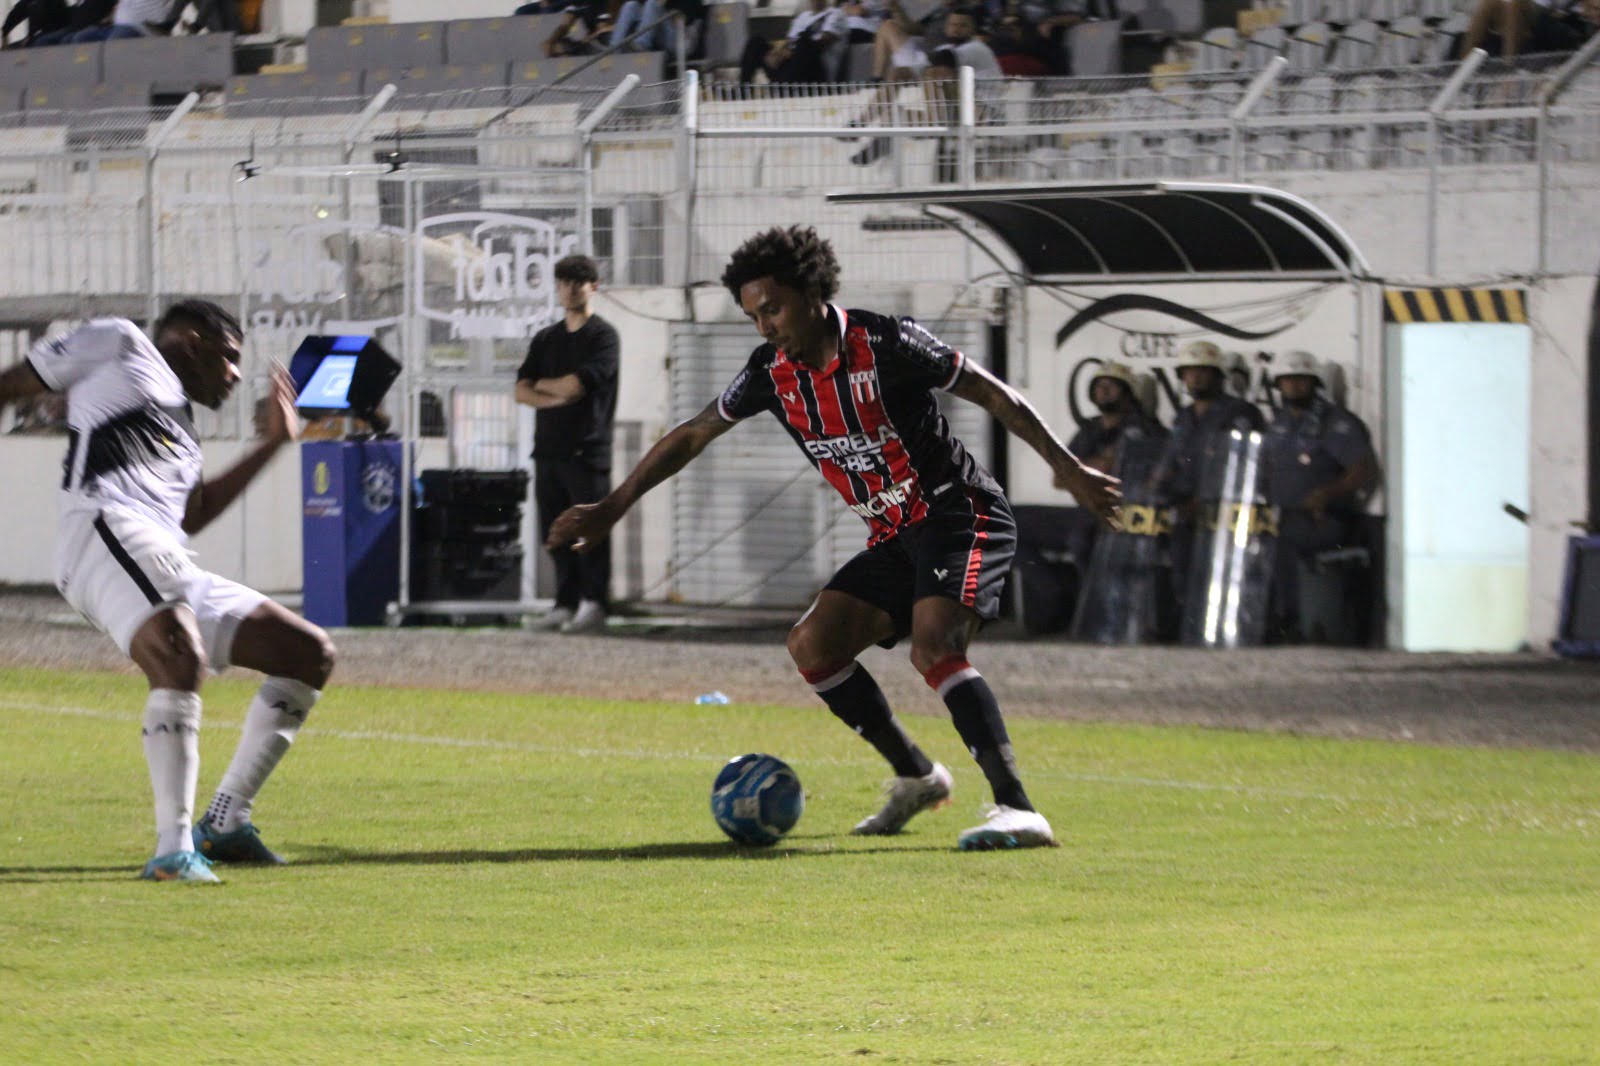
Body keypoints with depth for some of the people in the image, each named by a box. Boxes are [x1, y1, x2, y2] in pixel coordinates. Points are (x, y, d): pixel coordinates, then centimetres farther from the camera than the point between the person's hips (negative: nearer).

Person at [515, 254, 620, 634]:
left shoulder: (603, 336, -1)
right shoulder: (545, 339, 17)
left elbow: (577, 385, -13)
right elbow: (522, 392, 9)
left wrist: (542, 384, 4)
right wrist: (556, 398, -9)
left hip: (587, 449, -6)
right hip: (549, 446, 6)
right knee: (555, 531, 5)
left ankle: (592, 604, -5)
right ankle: (566, 603, 9)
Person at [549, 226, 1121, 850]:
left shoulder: (885, 345, -16)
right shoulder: (772, 374, 3)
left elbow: (992, 394, -10)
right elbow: (692, 437, 15)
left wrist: (1067, 469, -12)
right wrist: (611, 509, 15)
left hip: (961, 514, -8)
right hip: (896, 537, 8)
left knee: (932, 647, -28)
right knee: (812, 645, -2)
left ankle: (1017, 809, -34)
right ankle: (915, 777, 12)